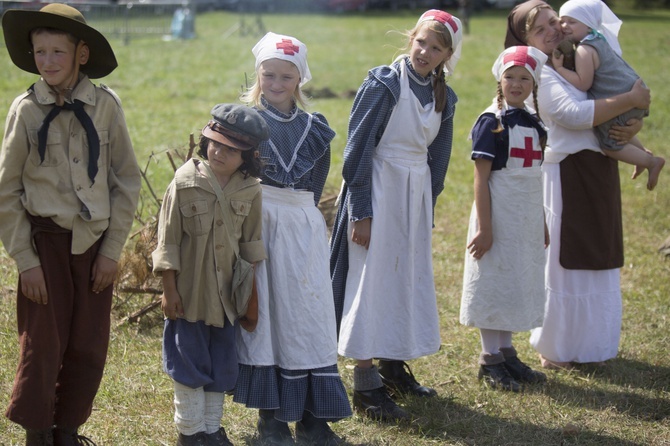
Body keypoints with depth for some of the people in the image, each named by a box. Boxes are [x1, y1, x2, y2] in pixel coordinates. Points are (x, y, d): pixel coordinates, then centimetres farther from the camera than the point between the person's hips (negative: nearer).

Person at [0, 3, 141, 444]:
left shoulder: (106, 105, -5)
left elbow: (127, 181, 1)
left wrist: (112, 249, -2)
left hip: (95, 243, 2)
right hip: (45, 241, -1)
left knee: (89, 349, 7)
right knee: (43, 345, 1)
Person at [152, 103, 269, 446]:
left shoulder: (250, 190, -3)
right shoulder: (186, 181, -12)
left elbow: (251, 242, 7)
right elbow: (168, 240, -8)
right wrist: (169, 289, -9)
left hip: (225, 296, 3)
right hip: (189, 293, -3)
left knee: (222, 364, 12)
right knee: (189, 364, 6)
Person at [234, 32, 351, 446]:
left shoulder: (315, 129, 10)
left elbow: (315, 185, 14)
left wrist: (296, 212, 3)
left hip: (303, 229, 2)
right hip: (256, 224, -2)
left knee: (308, 316, -1)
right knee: (262, 314, -1)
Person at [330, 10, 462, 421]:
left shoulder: (444, 98, 6)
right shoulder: (384, 84, -13)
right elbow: (358, 149, -13)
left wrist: (428, 209, 14)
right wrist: (360, 212, -16)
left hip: (415, 197, 7)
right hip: (378, 191, -7)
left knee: (409, 277, 12)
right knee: (372, 279, -5)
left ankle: (393, 364, 27)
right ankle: (366, 384, -1)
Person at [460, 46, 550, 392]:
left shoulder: (534, 123, 9)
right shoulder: (492, 122, -11)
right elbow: (481, 178, -13)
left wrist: (542, 223, 16)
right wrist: (484, 228, -17)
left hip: (527, 217, 7)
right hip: (499, 214, -7)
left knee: (518, 285, 13)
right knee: (493, 283, 0)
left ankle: (506, 351, 23)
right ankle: (490, 359, 9)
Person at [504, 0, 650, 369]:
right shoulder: (537, 73, -10)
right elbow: (573, 114, -25)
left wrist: (634, 125, -10)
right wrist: (630, 100, -20)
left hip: (600, 172, 7)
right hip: (567, 173, -7)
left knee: (596, 262, 14)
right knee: (564, 263, 1)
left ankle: (589, 343, 27)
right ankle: (555, 349, 15)